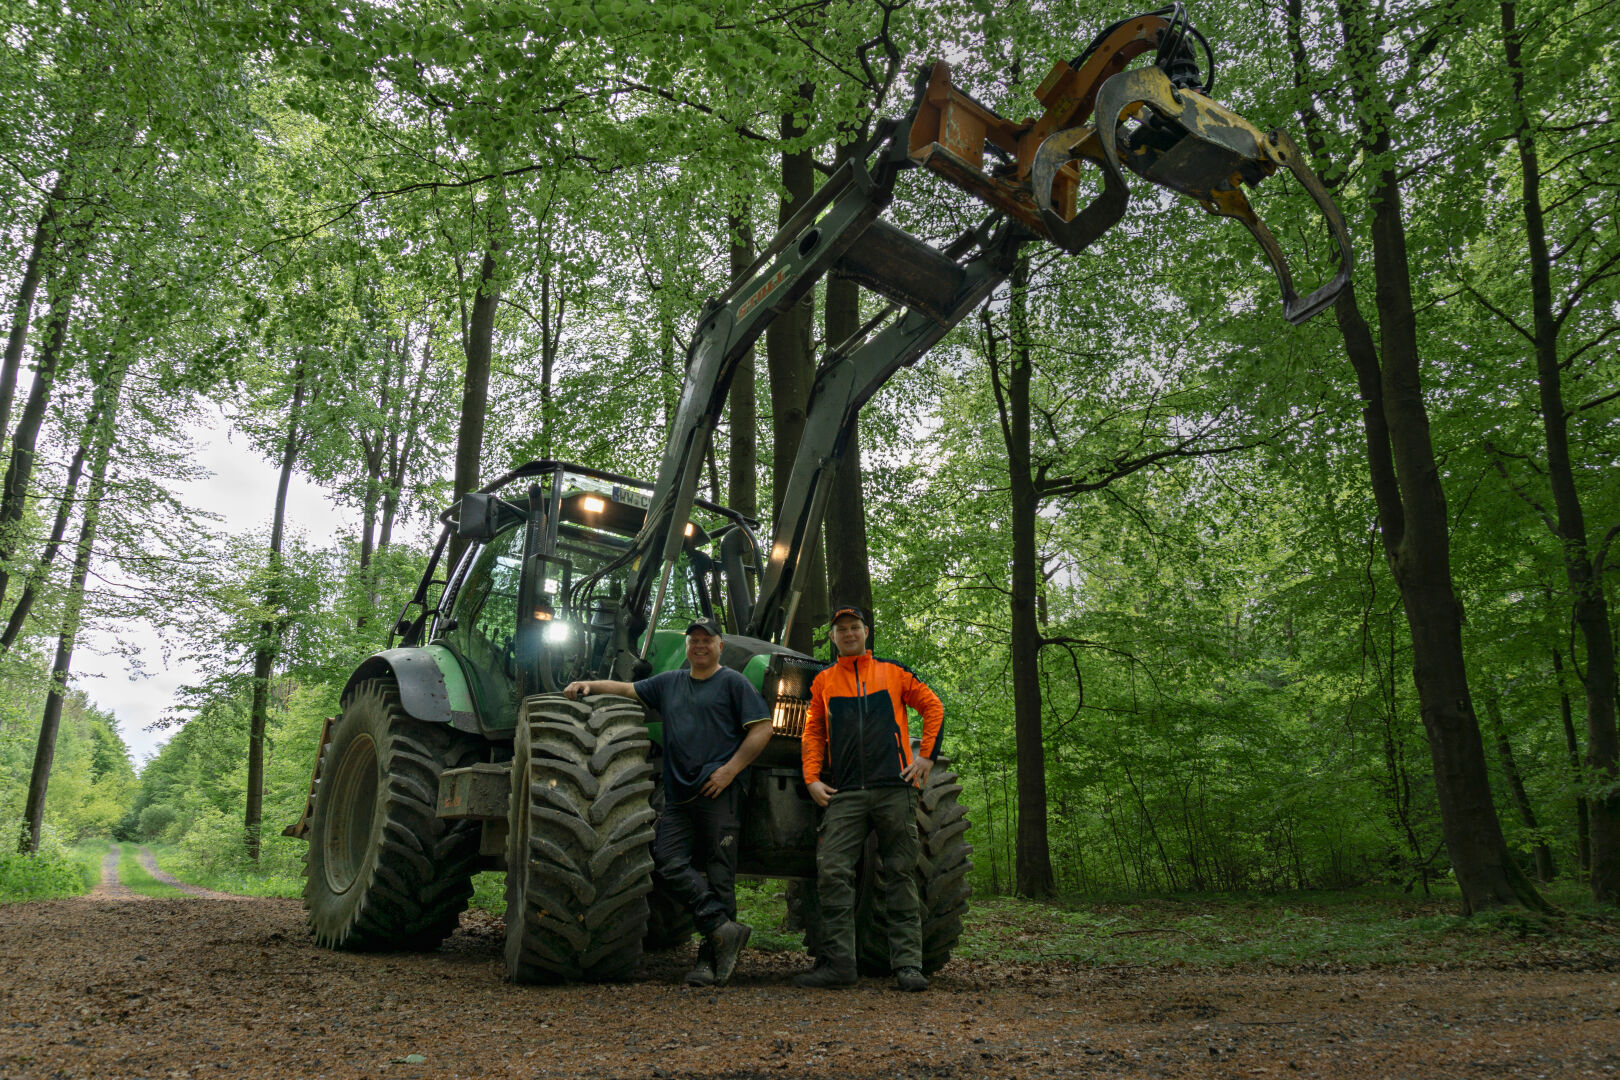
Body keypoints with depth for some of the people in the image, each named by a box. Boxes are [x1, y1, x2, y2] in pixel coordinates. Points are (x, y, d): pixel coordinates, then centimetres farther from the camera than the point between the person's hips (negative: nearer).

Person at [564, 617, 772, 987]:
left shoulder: (733, 682, 4)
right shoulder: (670, 682, 21)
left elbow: (762, 728, -3)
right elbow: (627, 689, 24)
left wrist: (730, 769, -11)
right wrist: (590, 685, 6)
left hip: (719, 793, -5)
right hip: (679, 794, 5)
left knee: (718, 873, -4)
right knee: (669, 862, -11)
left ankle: (711, 959, 3)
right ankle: (724, 928, -10)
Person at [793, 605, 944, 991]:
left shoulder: (893, 672, 12)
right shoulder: (823, 681, 15)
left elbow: (933, 706, 15)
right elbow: (813, 732, 16)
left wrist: (926, 756, 5)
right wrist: (812, 778, 4)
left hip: (895, 787, -1)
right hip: (844, 793, 1)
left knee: (900, 873, 1)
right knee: (832, 872, -9)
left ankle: (908, 963, 4)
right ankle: (837, 962, -3)